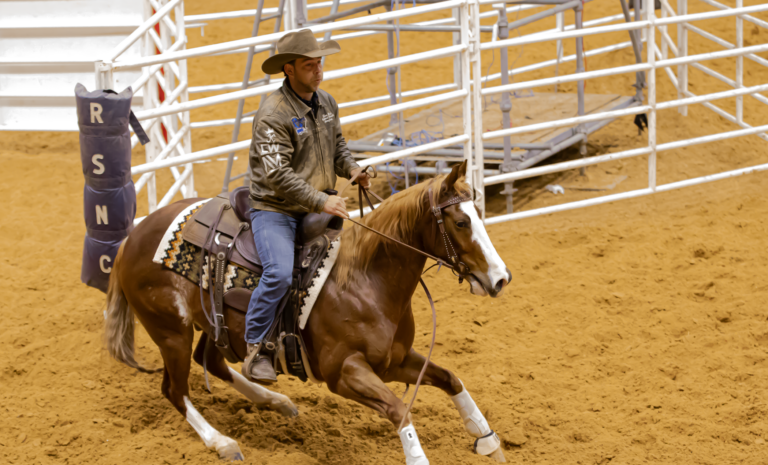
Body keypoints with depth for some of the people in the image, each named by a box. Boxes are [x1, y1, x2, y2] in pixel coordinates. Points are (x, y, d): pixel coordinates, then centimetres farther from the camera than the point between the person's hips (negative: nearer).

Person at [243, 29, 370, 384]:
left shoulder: (326, 103, 7)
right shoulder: (272, 115, -19)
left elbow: (337, 144, 23)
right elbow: (277, 175, -25)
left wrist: (350, 169, 0)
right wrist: (321, 201, -29)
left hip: (315, 209, 8)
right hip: (273, 211, -8)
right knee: (280, 273, -29)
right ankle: (254, 350, -16)